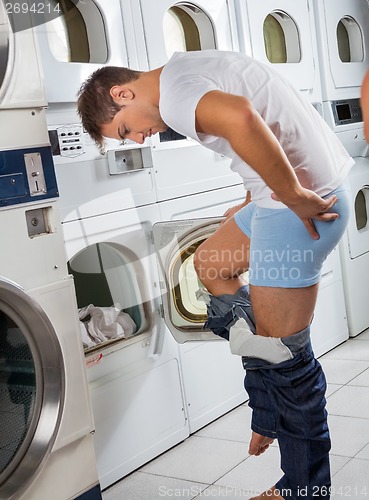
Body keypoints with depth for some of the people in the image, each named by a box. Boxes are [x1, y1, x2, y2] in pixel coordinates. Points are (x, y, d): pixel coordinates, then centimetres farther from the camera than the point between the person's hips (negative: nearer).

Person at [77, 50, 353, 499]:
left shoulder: (170, 92, -14)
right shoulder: (187, 71, 17)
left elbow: (240, 119, -36)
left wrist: (295, 198, -25)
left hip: (301, 201, -11)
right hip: (300, 187, 11)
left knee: (282, 353, -2)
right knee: (210, 266, 23)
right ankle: (272, 411, 27)